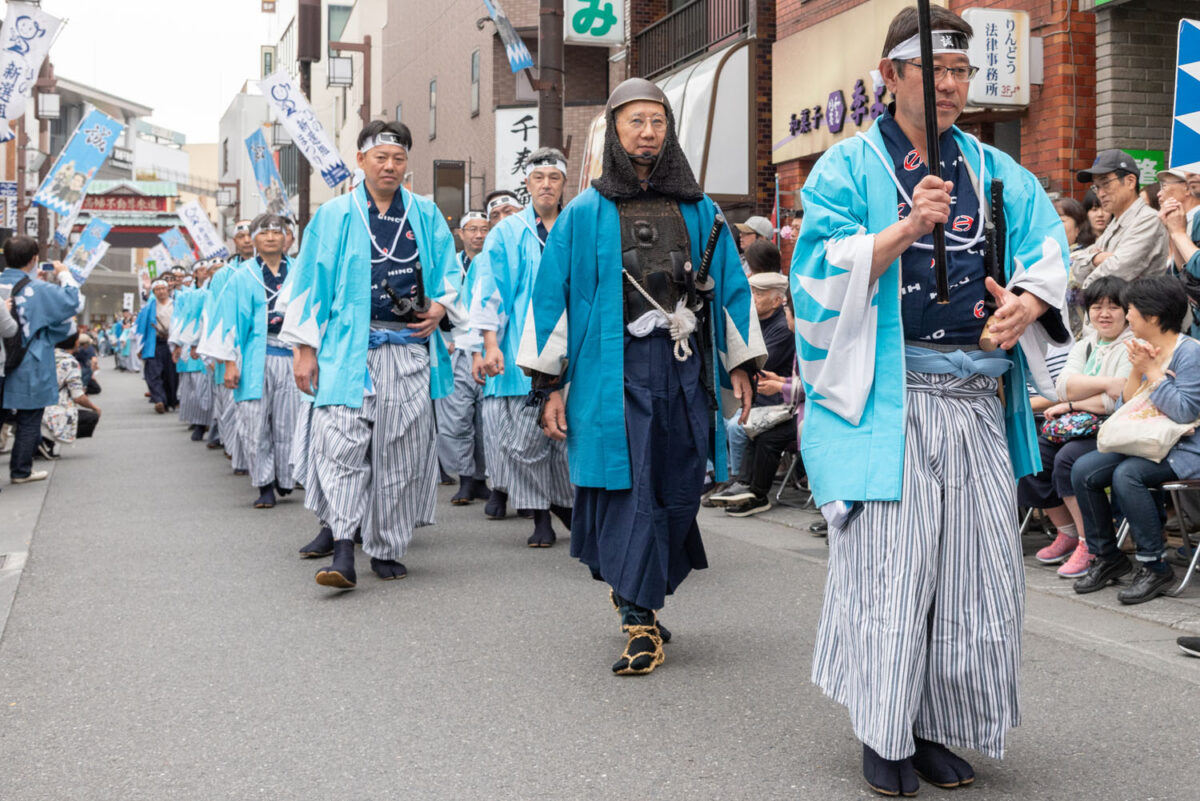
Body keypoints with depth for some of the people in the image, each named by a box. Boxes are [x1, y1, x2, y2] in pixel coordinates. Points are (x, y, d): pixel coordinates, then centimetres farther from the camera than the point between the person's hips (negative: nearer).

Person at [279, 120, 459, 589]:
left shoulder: (426, 215, 12)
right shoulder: (335, 216, 7)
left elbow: (448, 272, 19)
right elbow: (310, 283, 5)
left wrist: (440, 307, -2)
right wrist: (305, 348, -1)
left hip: (410, 347, 2)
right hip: (350, 347, -2)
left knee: (401, 449, 3)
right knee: (341, 442, -14)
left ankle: (386, 550, 15)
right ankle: (343, 553, -16)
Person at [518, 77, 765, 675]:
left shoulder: (699, 211, 13)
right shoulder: (585, 214, 6)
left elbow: (732, 288, 16)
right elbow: (551, 297, 4)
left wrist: (740, 366, 11)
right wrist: (549, 386, 0)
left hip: (685, 372, 3)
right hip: (614, 373, -3)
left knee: (678, 493, 2)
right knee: (630, 492, -7)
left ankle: (635, 594, 21)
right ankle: (640, 622, 2)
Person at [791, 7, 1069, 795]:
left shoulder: (994, 171, 15)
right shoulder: (851, 167, 3)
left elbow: (1047, 253, 7)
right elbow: (824, 271, -9)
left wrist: (1026, 304, -14)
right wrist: (906, 228, -21)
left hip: (978, 397, 5)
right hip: (887, 396, -4)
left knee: (973, 563, 5)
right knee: (889, 561, -4)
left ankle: (935, 727, 19)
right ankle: (884, 734, 11)